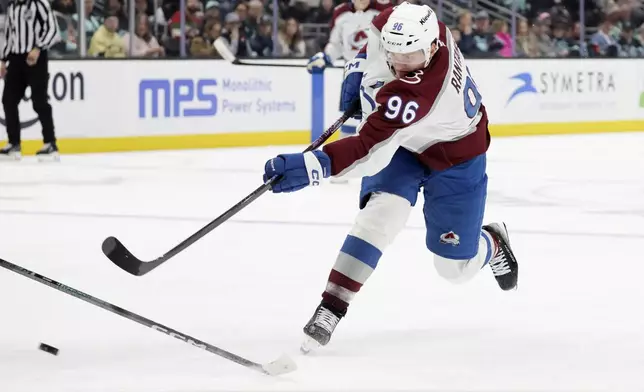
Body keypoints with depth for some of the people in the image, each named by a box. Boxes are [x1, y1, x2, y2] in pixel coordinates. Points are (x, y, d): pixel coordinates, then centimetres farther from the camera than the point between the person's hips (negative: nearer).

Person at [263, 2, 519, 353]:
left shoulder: (415, 93, -44)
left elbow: (370, 146, -50)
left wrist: (314, 166, -61)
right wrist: (360, 66, -3)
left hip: (454, 156, -6)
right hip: (401, 142, 6)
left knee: (455, 266, 2)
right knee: (383, 211, -22)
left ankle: (493, 243, 39)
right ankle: (330, 308, -24)